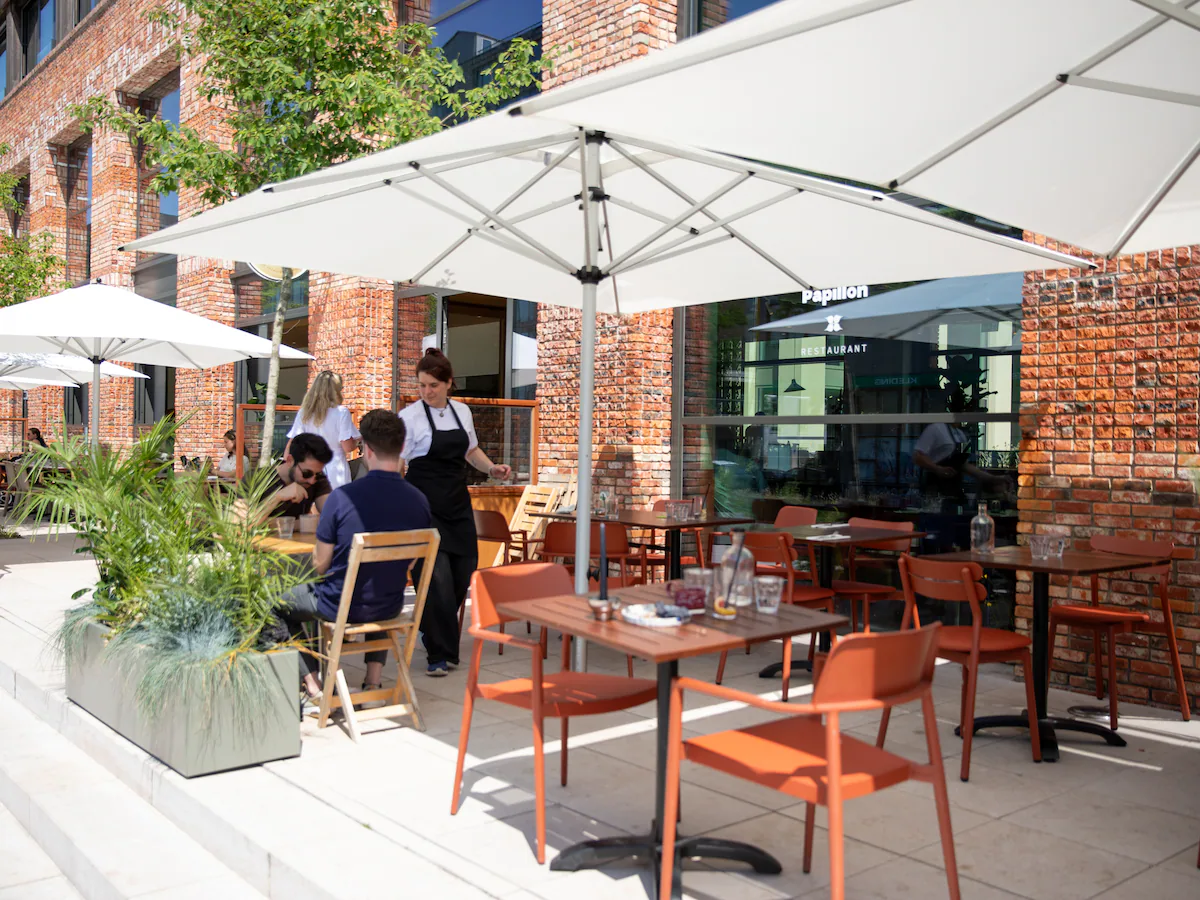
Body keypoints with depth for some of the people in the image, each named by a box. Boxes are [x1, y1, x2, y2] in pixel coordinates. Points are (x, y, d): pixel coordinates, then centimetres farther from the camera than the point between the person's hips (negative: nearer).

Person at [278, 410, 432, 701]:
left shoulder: (342, 497, -23)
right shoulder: (419, 501, -11)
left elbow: (320, 565, -13)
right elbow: (410, 561, 3)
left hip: (340, 607, -4)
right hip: (390, 609, 4)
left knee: (281, 605, 25)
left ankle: (314, 688, 15)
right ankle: (374, 682, 31)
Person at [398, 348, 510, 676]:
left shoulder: (462, 411, 7)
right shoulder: (410, 416, -10)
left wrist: (491, 468, 4)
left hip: (458, 504, 6)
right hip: (425, 506, -6)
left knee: (462, 573, 7)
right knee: (438, 578, -11)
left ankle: (431, 628, 34)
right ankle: (440, 655, 2)